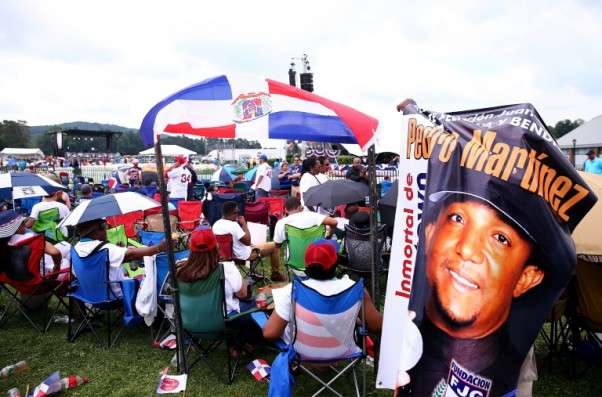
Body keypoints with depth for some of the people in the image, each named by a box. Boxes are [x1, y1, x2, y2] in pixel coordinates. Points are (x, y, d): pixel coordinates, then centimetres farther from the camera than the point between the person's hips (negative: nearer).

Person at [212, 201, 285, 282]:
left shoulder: (216, 225, -5)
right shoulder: (233, 225, -31)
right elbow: (247, 241, -24)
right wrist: (244, 223, -18)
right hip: (244, 255, -9)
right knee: (274, 246, 3)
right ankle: (275, 274, 20)